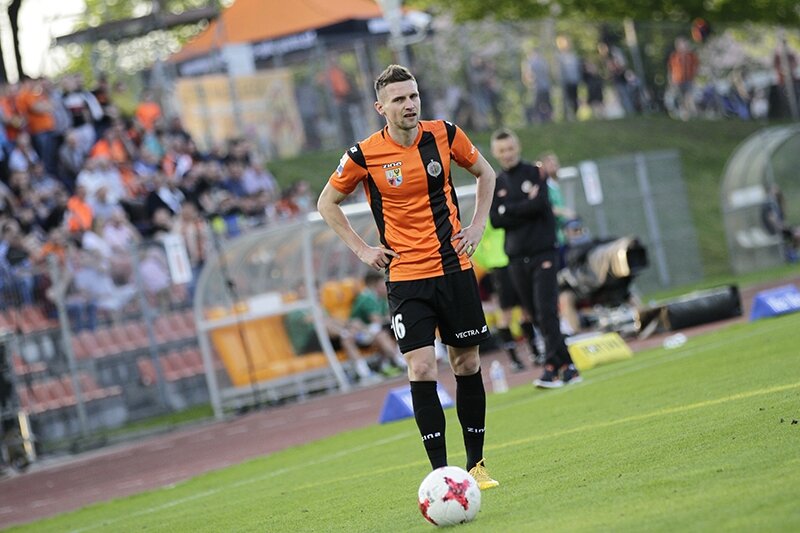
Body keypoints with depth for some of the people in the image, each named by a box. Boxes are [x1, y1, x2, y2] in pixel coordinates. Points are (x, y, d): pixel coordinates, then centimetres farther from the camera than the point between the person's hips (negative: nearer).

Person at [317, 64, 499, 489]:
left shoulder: (444, 135, -2)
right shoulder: (364, 155, -9)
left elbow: (485, 173, 17)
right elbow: (327, 203, 7)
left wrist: (477, 225, 7)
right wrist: (362, 249, 0)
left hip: (455, 267, 3)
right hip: (406, 276, -3)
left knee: (467, 363, 7)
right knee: (421, 369, -11)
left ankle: (476, 464, 18)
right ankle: (440, 473, -9)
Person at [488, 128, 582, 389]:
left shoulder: (535, 173, 3)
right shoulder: (496, 185, 11)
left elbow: (539, 205, -13)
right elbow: (495, 221, -1)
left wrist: (509, 210, -6)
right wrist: (525, 206, -9)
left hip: (543, 252, -4)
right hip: (517, 257, 4)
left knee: (546, 311, -13)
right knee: (537, 316, 3)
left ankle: (552, 368, -16)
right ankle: (567, 366, 9)